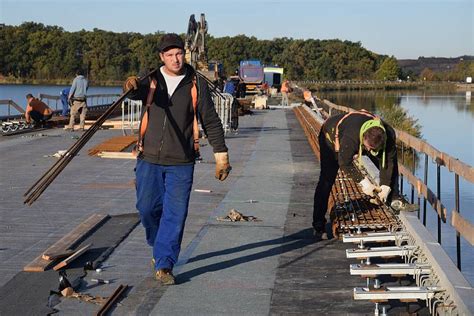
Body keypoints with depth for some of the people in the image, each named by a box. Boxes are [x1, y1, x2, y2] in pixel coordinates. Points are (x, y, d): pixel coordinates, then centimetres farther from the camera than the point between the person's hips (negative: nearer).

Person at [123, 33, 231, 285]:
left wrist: (221, 155, 1)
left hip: (181, 163, -1)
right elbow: (137, 92, -18)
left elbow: (211, 122, 5)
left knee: (175, 214, -4)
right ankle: (159, 246, 33)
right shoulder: (151, 81, 5)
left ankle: (164, 264, 4)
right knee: (147, 208, 5)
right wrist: (132, 86, -43)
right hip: (149, 159, 1)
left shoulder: (196, 85, 3)